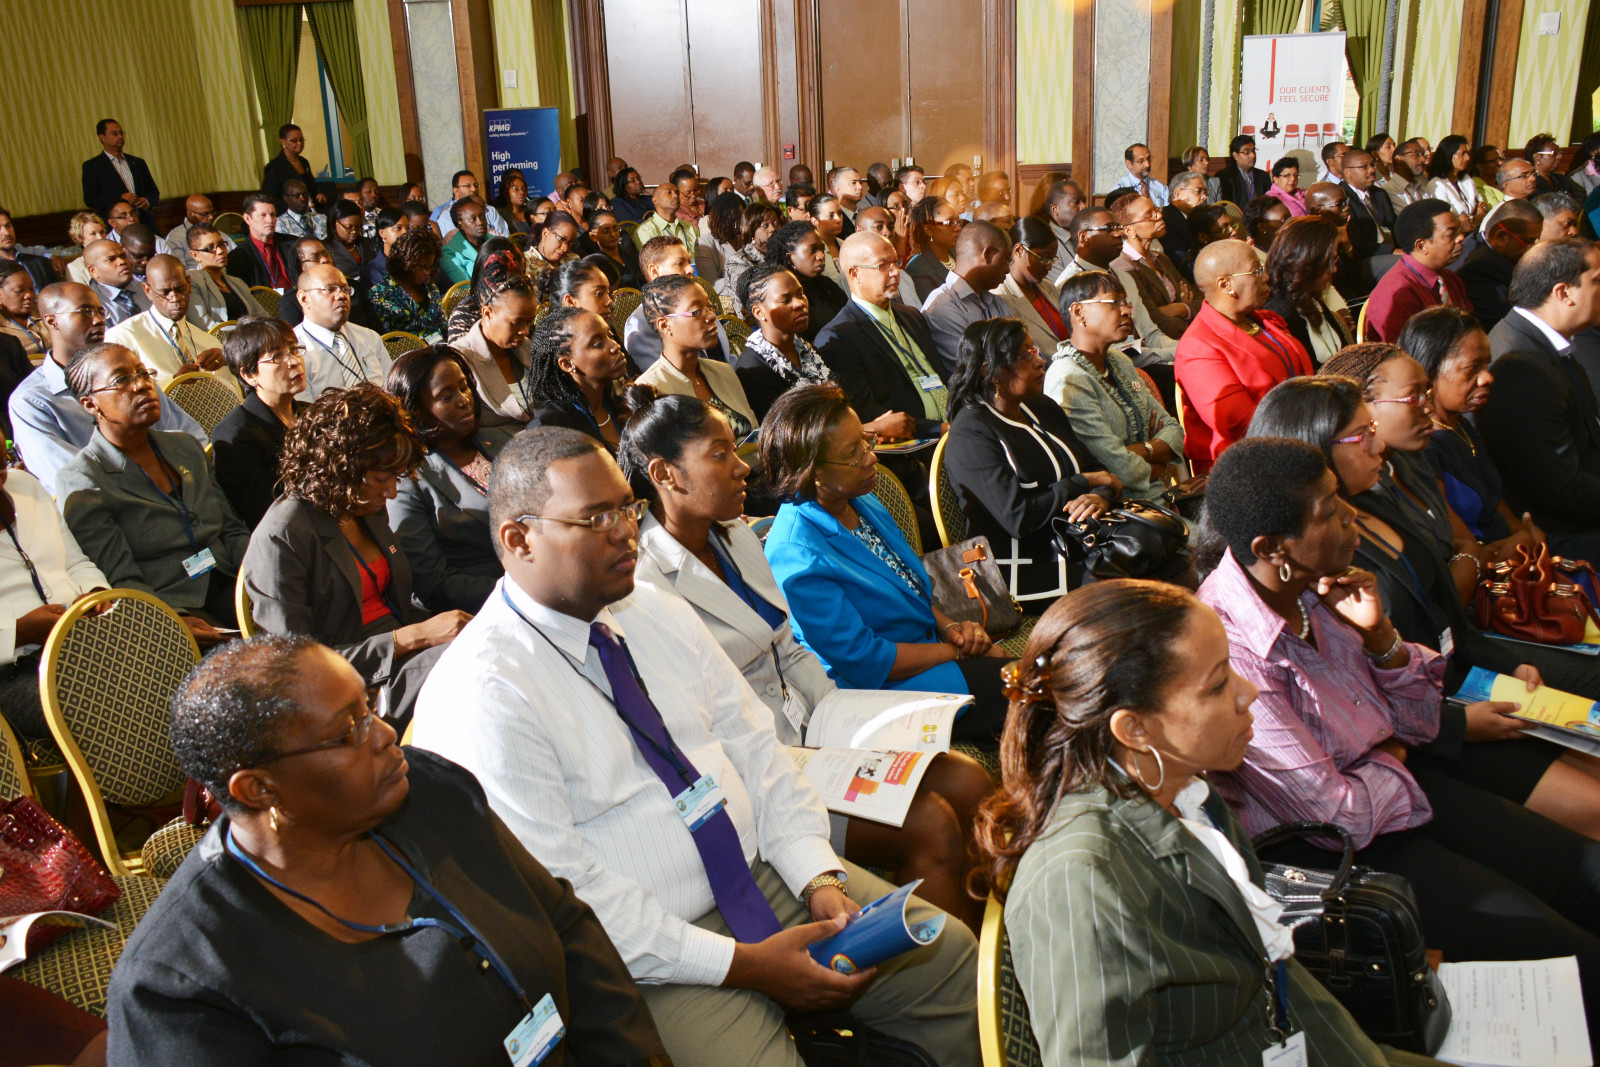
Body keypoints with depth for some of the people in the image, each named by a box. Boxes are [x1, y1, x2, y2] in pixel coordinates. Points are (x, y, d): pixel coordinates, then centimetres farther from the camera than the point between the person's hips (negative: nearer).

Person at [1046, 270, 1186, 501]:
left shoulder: (1120, 361, 14)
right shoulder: (1068, 380, -16)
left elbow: (1173, 429, 13)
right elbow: (1121, 469, -21)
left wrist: (1143, 450, -9)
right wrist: (1162, 469, 0)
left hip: (1163, 495, 9)